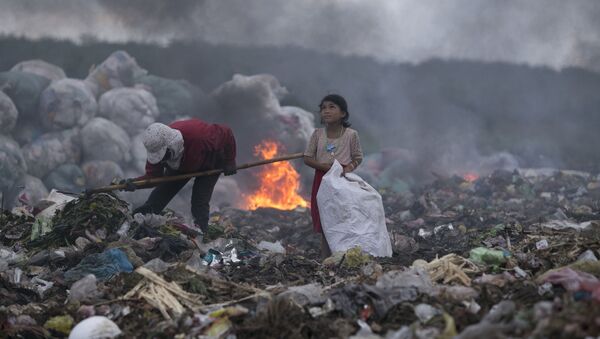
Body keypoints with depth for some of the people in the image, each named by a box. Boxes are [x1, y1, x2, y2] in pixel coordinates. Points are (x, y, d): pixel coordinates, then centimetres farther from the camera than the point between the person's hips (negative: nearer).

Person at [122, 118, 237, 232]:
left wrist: (229, 162, -19)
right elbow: (152, 175, -25)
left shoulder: (198, 134, -46)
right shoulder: (157, 146, -31)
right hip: (182, 165, 4)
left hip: (210, 163, -4)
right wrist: (134, 183, -46)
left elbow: (226, 133, -29)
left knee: (200, 203, -19)